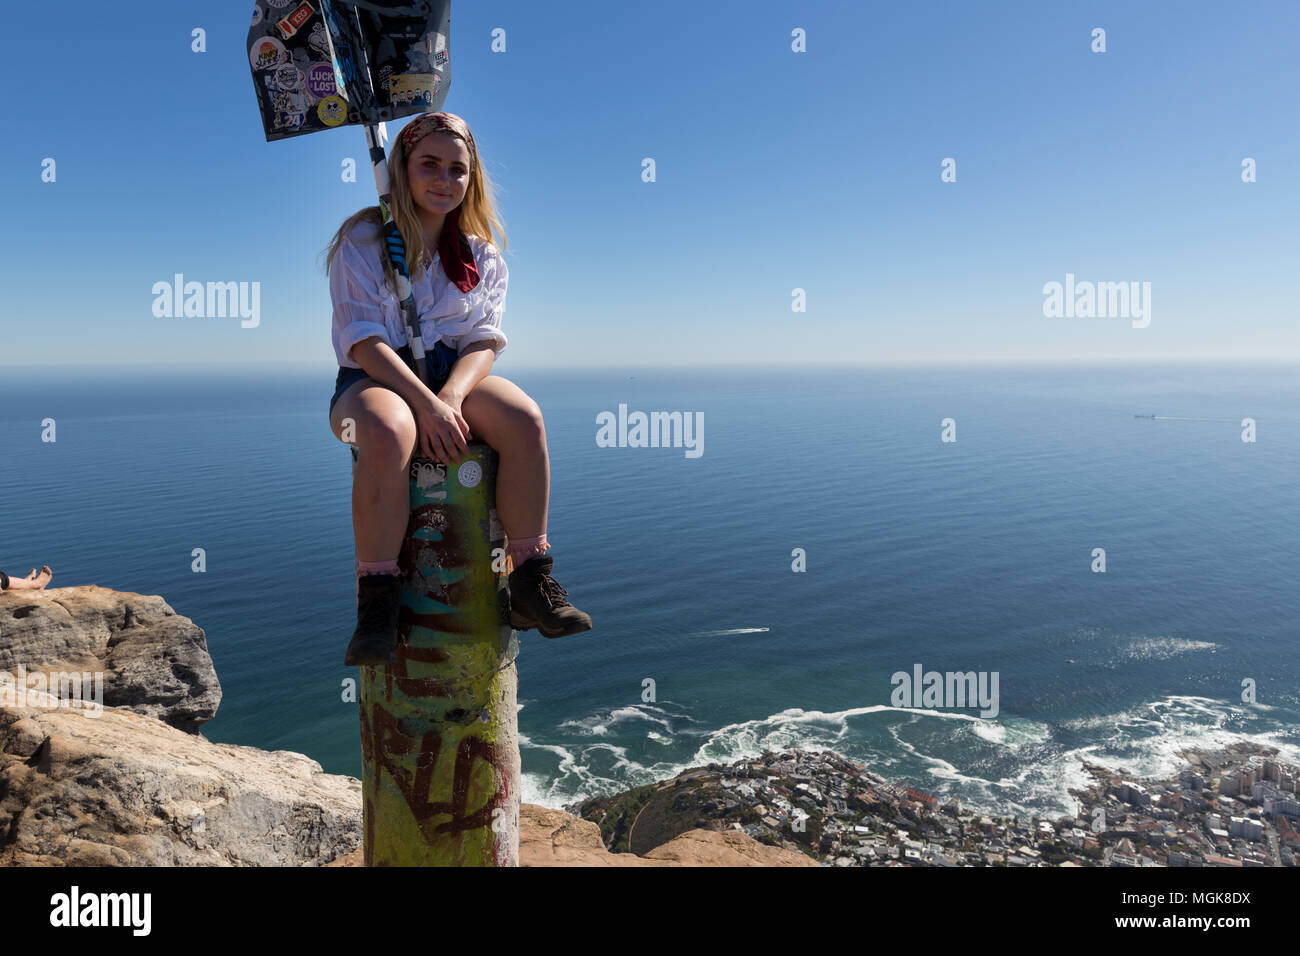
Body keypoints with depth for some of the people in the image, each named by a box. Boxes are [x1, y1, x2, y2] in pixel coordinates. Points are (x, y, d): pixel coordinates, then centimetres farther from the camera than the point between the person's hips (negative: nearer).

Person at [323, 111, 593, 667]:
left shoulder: (481, 254, 11)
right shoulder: (362, 241, 0)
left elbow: (485, 340, 0)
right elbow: (362, 342, -11)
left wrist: (451, 397, -21)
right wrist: (426, 404, -25)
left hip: (456, 374, 3)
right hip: (375, 377, -3)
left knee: (525, 418, -29)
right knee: (388, 434, -39)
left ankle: (531, 584, -20)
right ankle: (376, 601, -28)